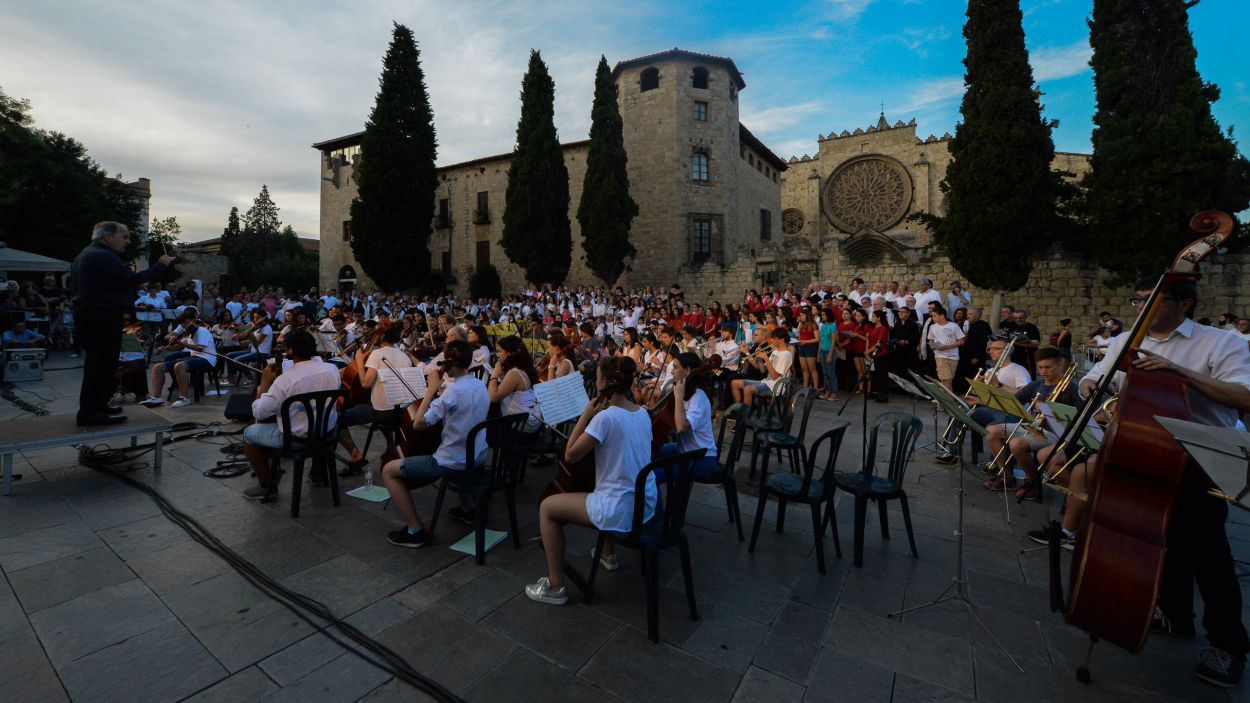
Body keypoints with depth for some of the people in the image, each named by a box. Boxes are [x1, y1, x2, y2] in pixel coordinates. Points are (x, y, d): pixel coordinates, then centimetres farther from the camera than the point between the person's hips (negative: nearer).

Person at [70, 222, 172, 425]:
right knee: (101, 364, -8)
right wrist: (160, 265, -15)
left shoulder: (86, 254, 17)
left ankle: (96, 405, 28)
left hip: (89, 314, 11)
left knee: (97, 362, 19)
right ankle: (90, 412, -4)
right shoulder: (103, 256, -16)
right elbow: (133, 279, -24)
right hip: (103, 317, -11)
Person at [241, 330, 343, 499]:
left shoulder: (285, 379, -25)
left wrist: (265, 382, -5)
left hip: (297, 437, -5)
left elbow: (259, 412, -16)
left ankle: (265, 485, 23)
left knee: (249, 433, 18)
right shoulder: (332, 369, -10)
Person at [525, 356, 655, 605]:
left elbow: (570, 455, -13)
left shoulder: (605, 417, -21)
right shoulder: (643, 414, 3)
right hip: (646, 505, 8)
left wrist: (586, 415, -10)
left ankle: (556, 586, 14)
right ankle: (608, 554, 51)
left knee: (547, 507, 9)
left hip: (622, 512, -8)